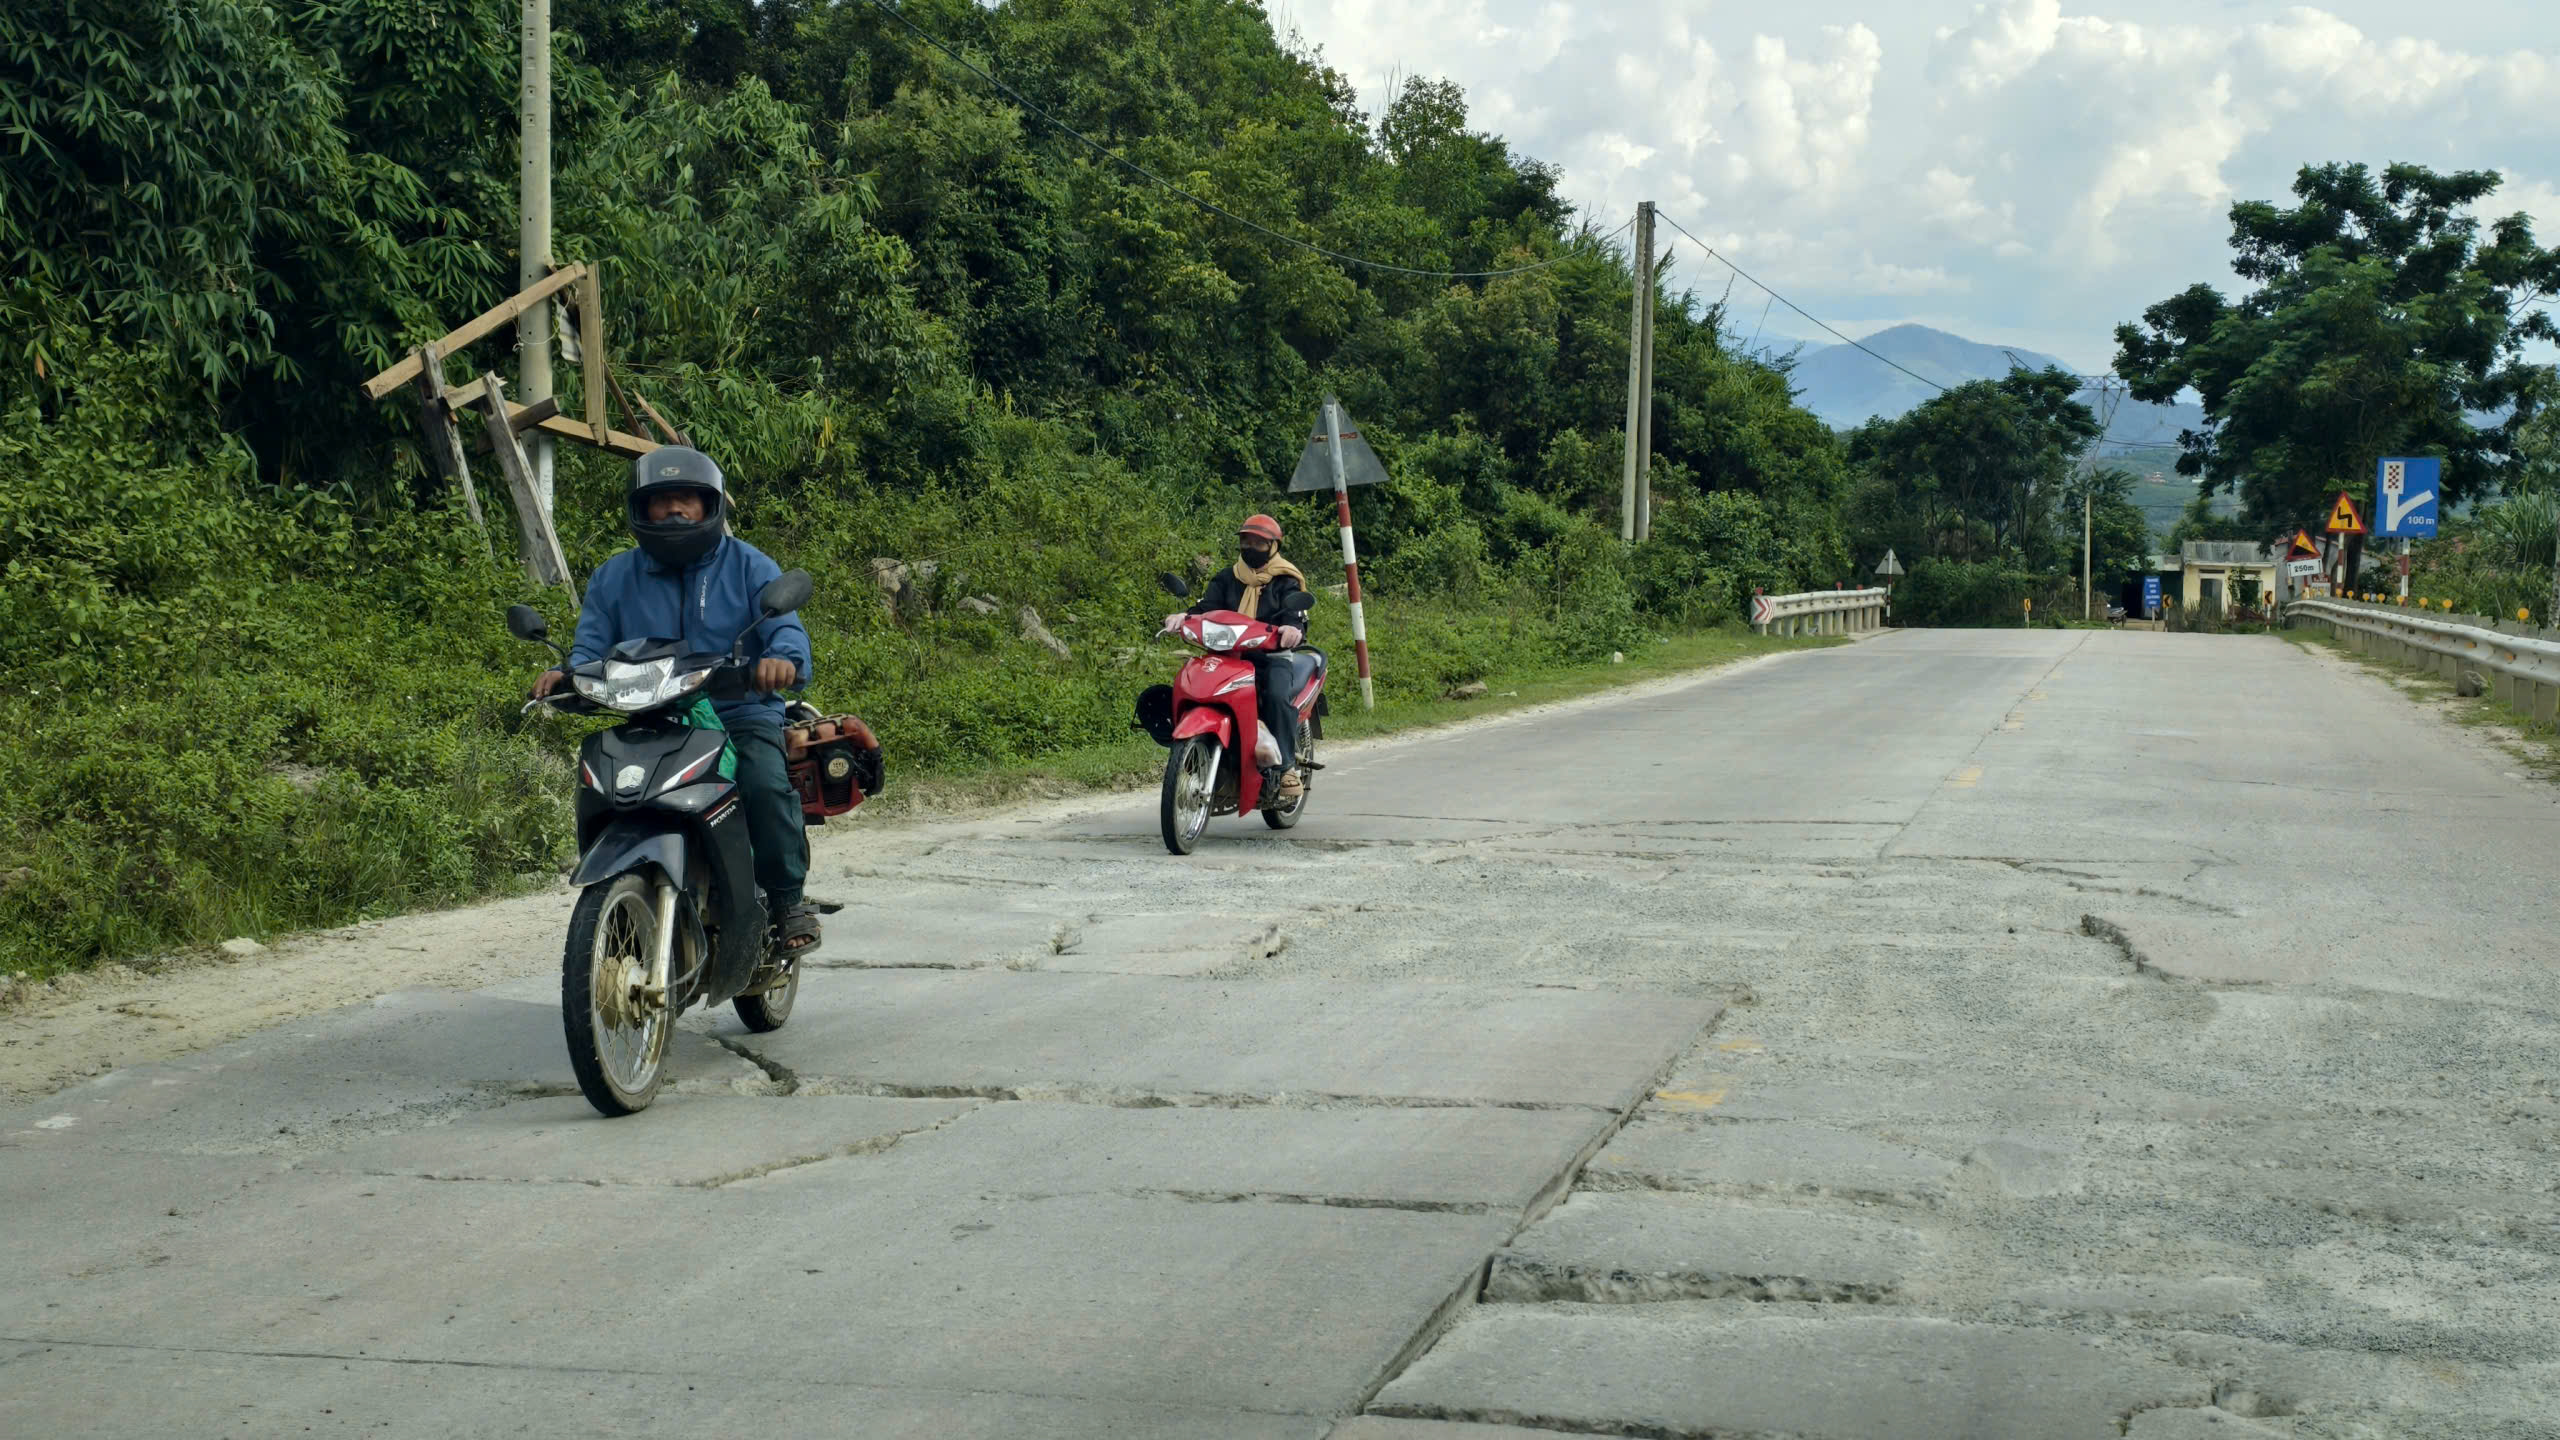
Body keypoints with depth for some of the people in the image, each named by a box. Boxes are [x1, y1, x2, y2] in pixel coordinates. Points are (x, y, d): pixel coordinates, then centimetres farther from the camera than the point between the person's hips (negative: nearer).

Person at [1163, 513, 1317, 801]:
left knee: (1277, 694, -34)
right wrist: (1185, 616, -20)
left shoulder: (1285, 582, 8)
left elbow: (1294, 615, -8)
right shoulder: (1226, 579, 18)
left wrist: (1293, 629, -35)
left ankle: (1286, 766, -30)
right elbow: (1207, 607, 4)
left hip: (1273, 655, -3)